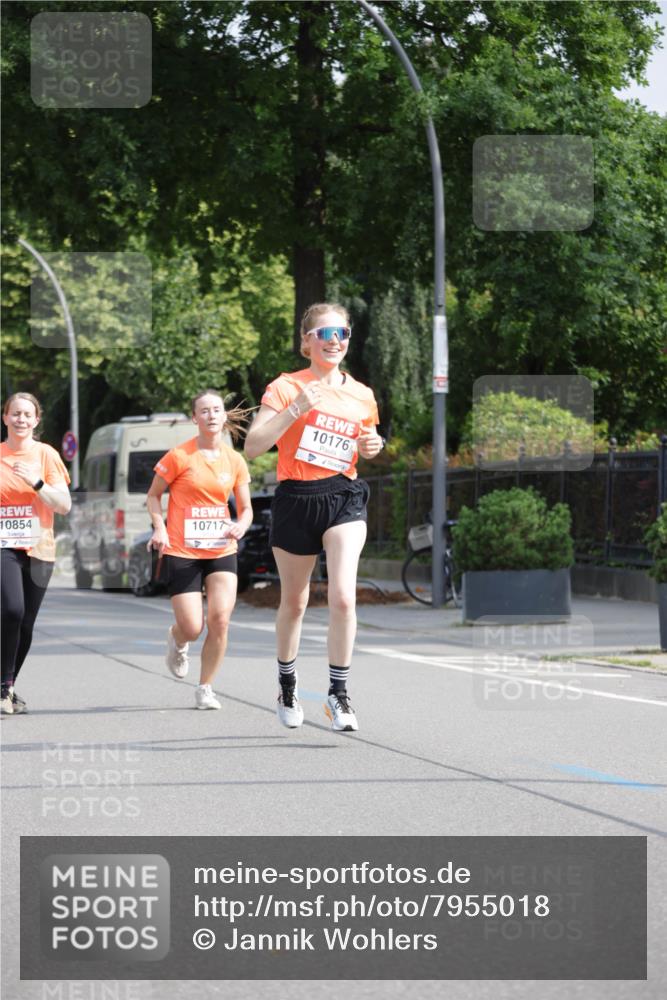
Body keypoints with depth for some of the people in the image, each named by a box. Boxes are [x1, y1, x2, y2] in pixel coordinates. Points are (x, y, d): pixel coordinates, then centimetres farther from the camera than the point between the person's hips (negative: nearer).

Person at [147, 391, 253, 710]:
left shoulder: (234, 461, 4)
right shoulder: (179, 456, -6)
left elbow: (245, 508, 11)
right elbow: (153, 495, 4)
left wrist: (241, 525, -11)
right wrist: (159, 527, -13)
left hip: (221, 551, 3)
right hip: (182, 552, -3)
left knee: (220, 620, -13)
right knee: (192, 629, -6)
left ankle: (205, 688, 5)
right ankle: (177, 641, 34)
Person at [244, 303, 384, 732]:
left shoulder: (362, 396, 7)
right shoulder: (287, 387, -4)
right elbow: (253, 445, -14)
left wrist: (372, 446, 2)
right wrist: (295, 410, -23)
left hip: (344, 499, 1)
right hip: (296, 499, -1)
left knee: (343, 596, -18)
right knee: (294, 602, 11)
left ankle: (339, 692, -7)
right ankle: (287, 688, 32)